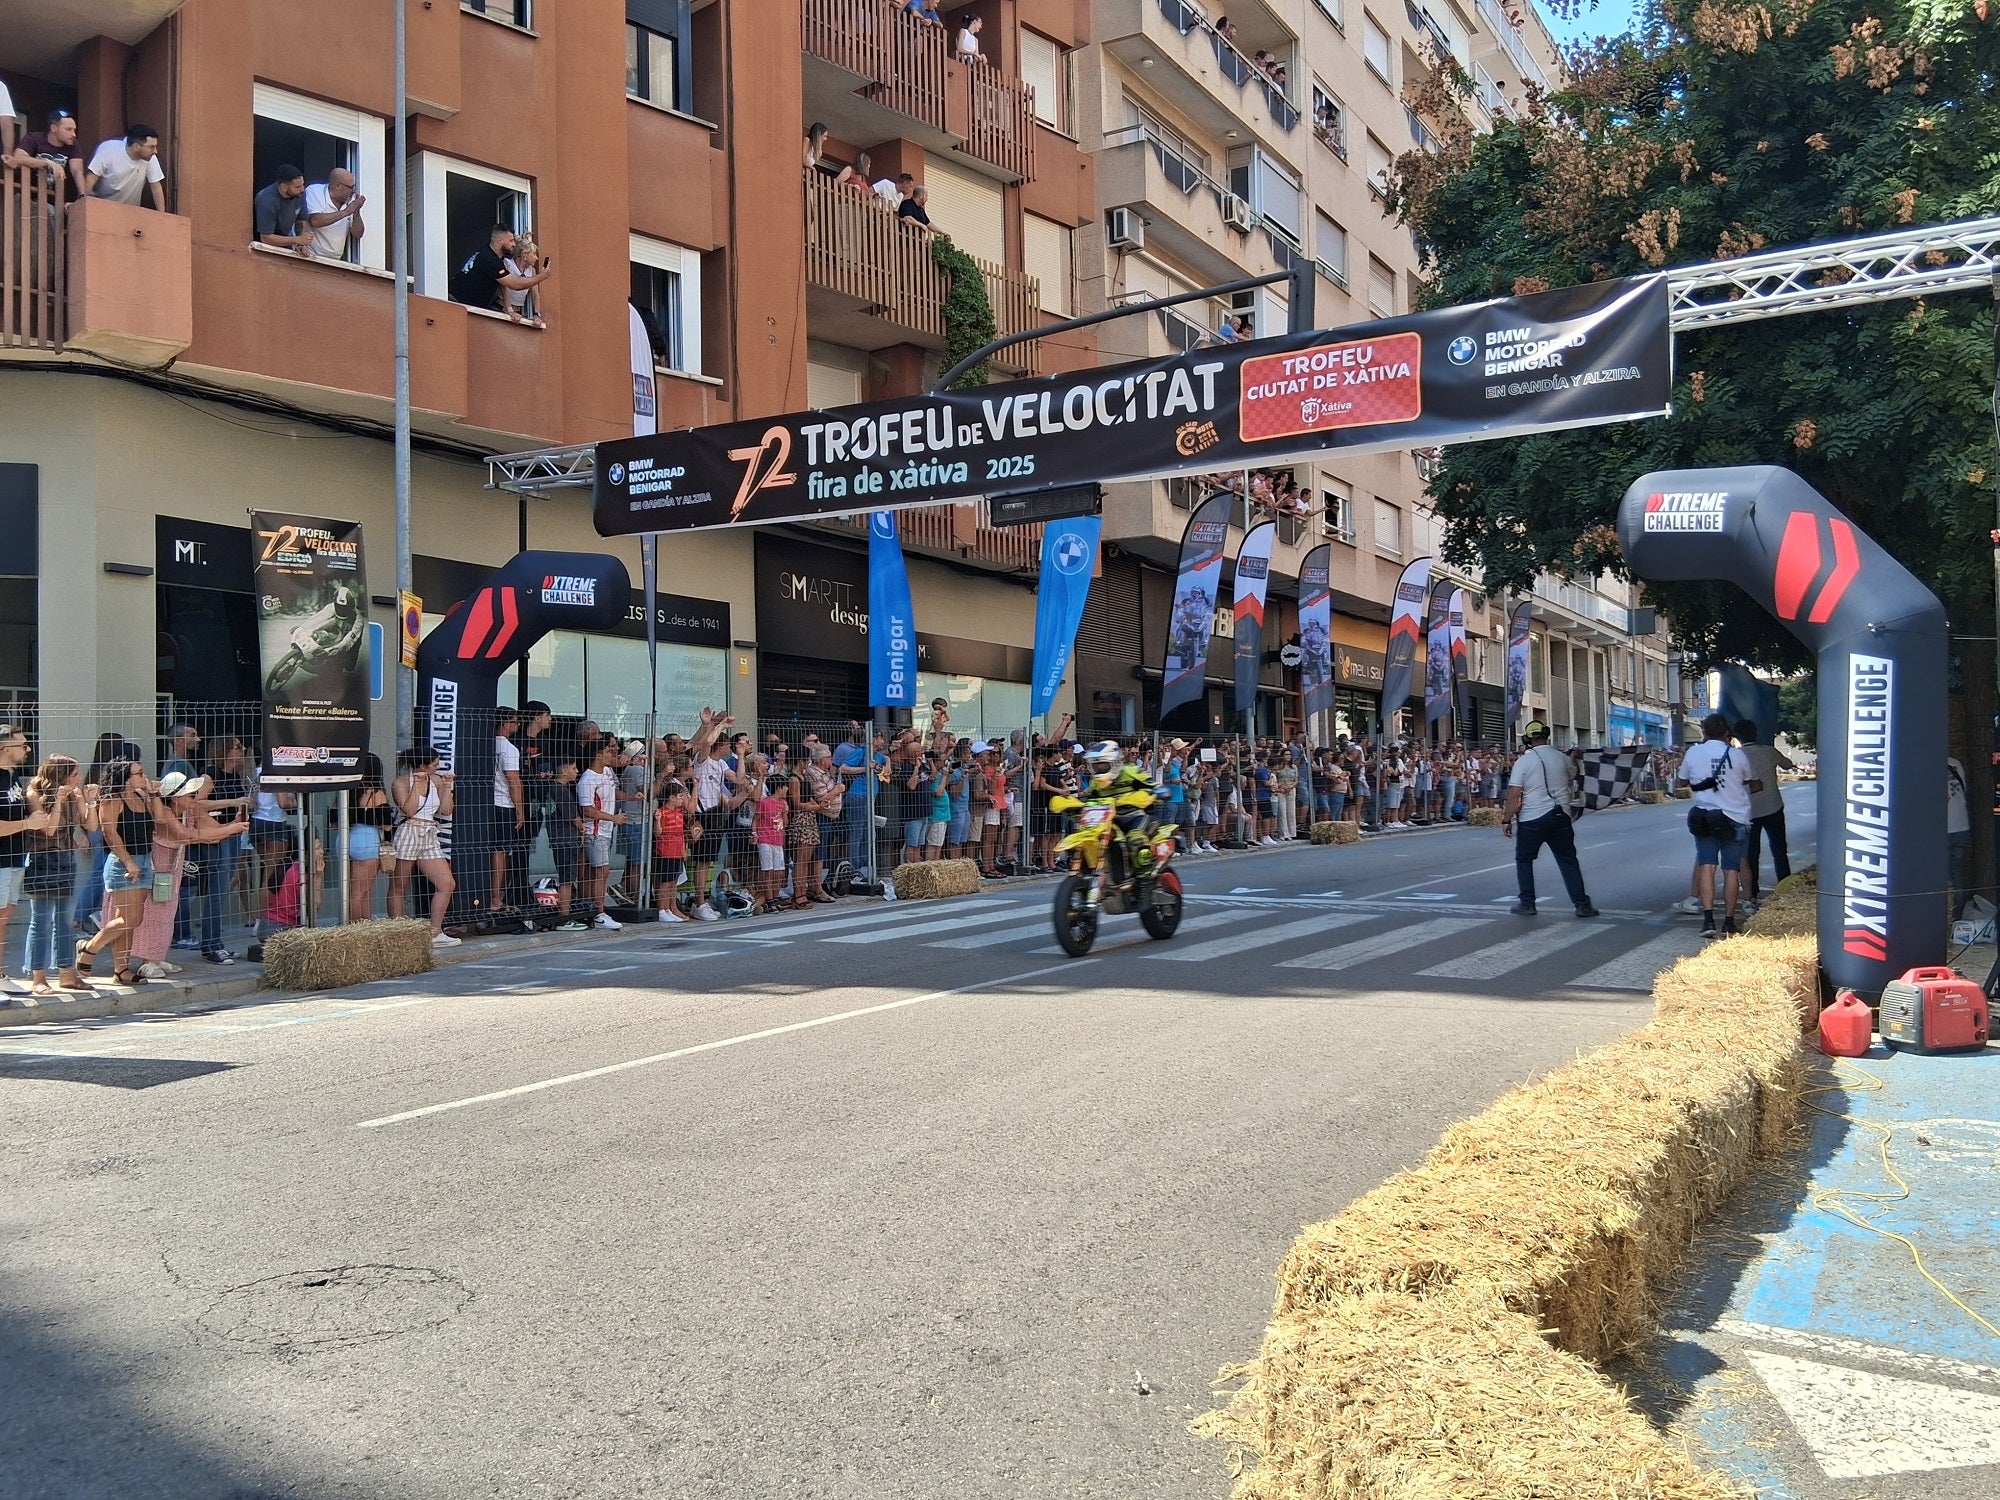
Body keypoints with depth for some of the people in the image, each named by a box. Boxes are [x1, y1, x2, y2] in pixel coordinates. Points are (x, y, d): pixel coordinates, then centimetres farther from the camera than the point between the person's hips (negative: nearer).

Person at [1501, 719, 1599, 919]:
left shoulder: (1523, 761, -8)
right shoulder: (1561, 758, 3)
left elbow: (1514, 794, -12)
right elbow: (1573, 778, 24)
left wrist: (1506, 820, -6)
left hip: (1531, 820, -3)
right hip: (1560, 817, 3)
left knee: (1524, 860, 13)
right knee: (1568, 861, 9)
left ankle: (1527, 904, 11)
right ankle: (1582, 904, 5)